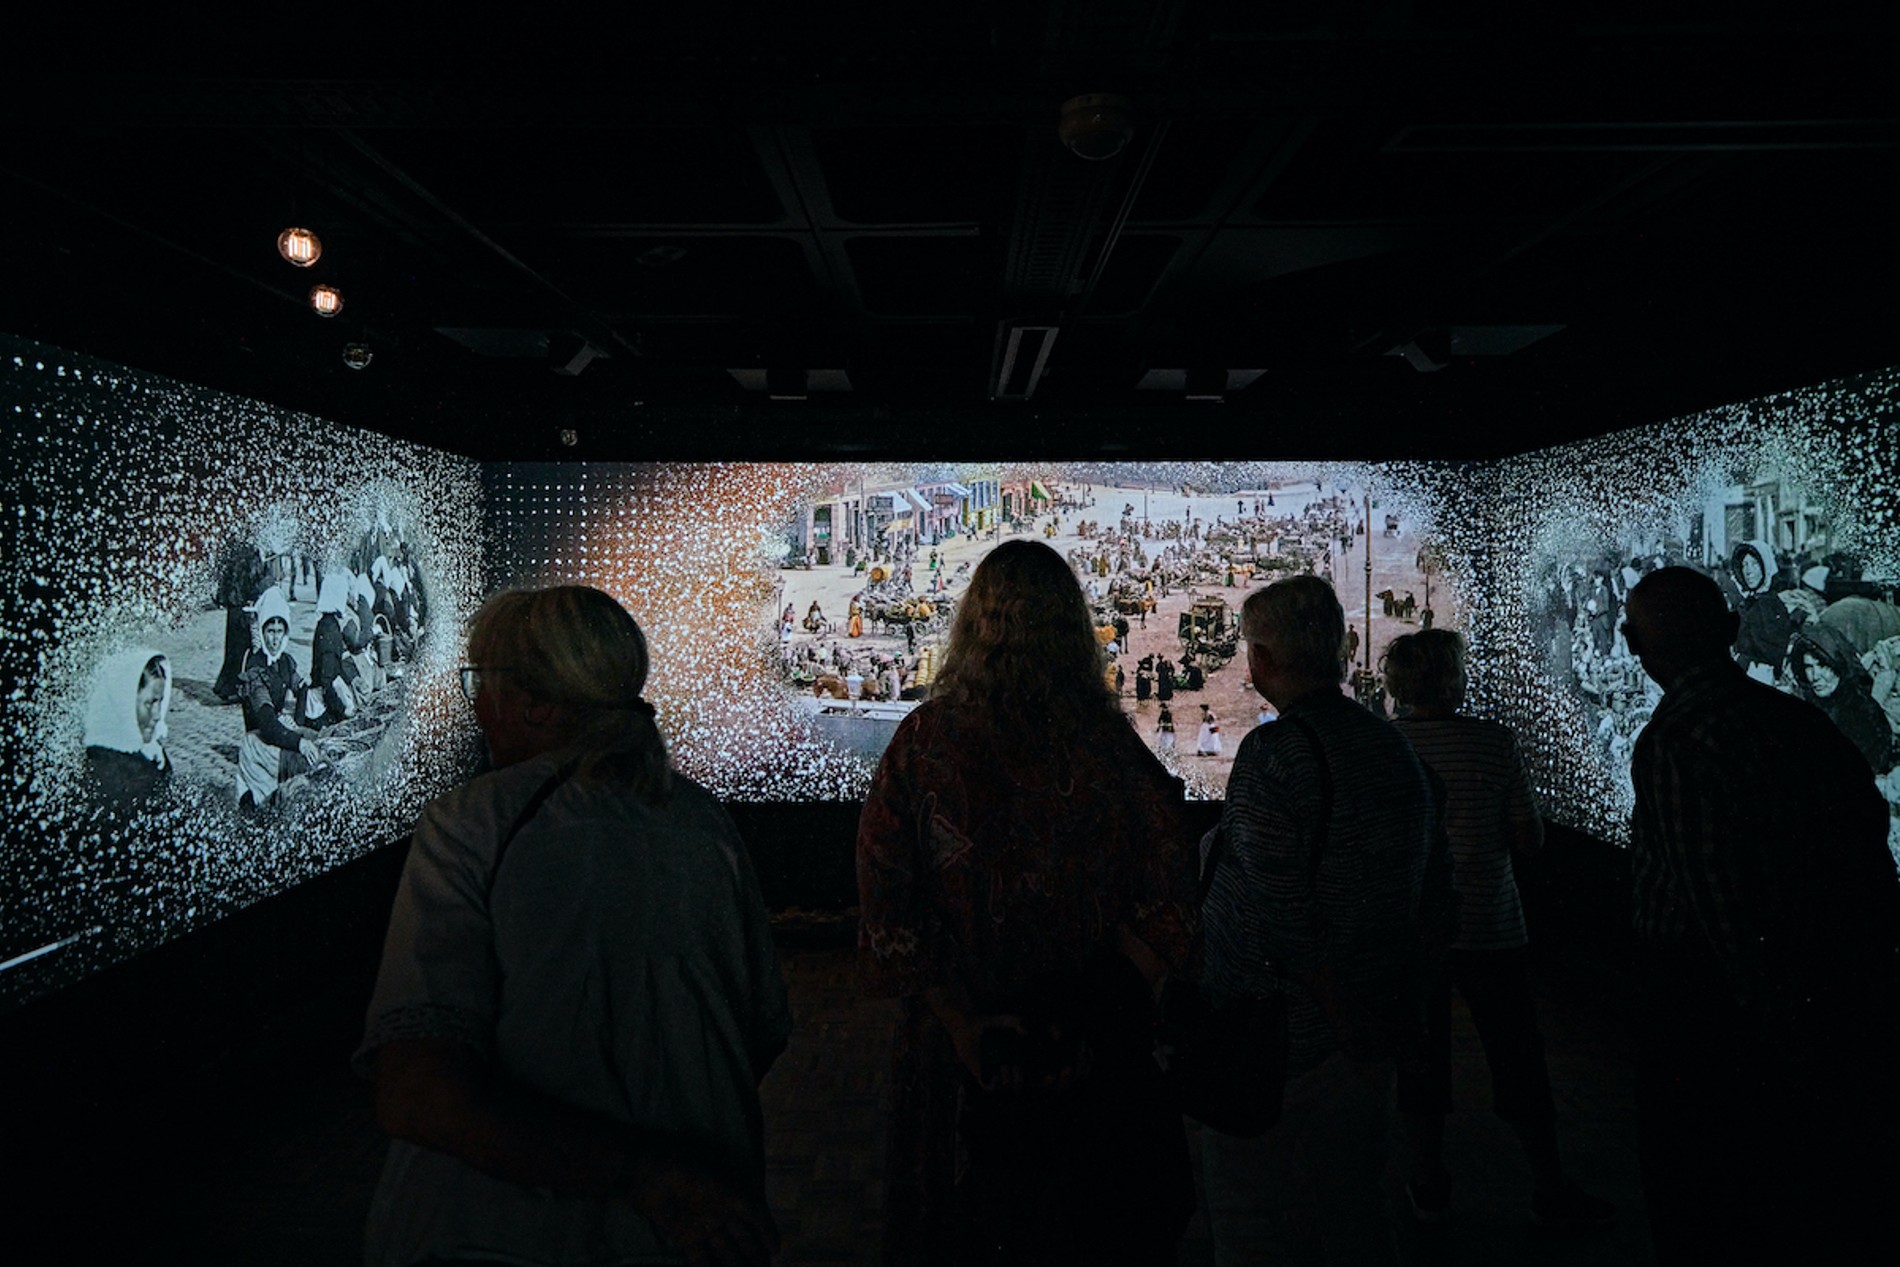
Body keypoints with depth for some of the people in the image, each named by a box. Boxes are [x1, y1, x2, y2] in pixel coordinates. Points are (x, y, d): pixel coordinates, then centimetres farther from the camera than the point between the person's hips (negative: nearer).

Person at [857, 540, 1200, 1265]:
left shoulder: (920, 743, -12)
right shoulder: (1113, 747, -12)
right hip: (1097, 1054, 1)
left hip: (958, 1049, 0)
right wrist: (1084, 1023, -8)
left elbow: (887, 908, -13)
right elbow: (1165, 907, -12)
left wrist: (962, 1023, -10)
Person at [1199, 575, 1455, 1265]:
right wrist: (1399, 1013, 18)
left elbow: (1279, 930, -25)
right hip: (1371, 1051, 8)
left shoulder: (1274, 752, -20)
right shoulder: (1397, 748, 6)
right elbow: (1439, 916, 12)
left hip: (1274, 1051, -8)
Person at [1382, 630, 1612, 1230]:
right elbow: (1530, 839, -6)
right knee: (1519, 1063, 13)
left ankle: (1427, 1188, 23)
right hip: (1489, 928, -1)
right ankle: (1550, 1190, 25)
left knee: (1420, 1061, 12)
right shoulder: (1495, 742, -10)